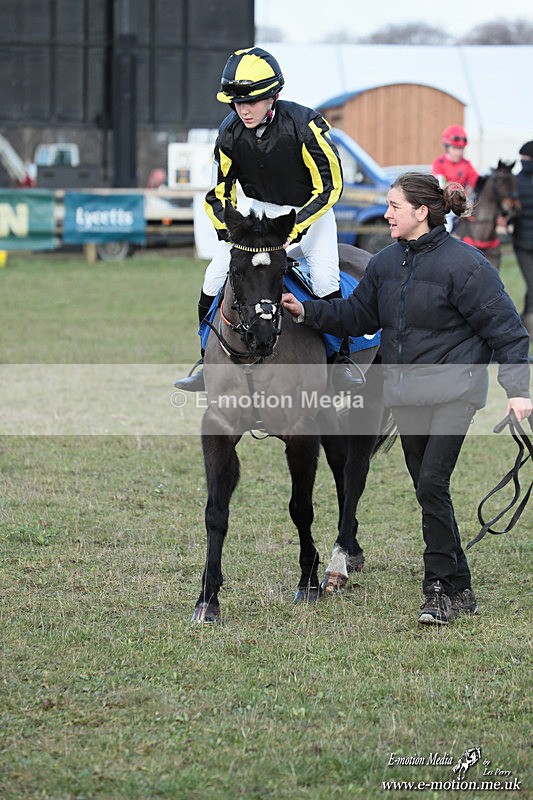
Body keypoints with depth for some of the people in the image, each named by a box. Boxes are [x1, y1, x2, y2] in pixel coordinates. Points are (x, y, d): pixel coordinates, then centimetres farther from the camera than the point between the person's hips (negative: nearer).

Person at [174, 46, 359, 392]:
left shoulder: (305, 125, -27)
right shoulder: (231, 132, -14)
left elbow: (329, 186, -21)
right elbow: (219, 191, -1)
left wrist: (294, 229, -28)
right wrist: (230, 231, -17)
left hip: (310, 209, -4)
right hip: (259, 210, 4)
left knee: (325, 278, -24)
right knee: (215, 277, -6)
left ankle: (342, 360, -7)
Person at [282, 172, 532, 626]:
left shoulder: (463, 263, -12)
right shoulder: (387, 264, 9)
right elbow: (357, 314, 16)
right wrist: (307, 311, 3)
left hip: (453, 391, -7)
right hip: (406, 396, 7)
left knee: (432, 484, -17)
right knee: (430, 491, 10)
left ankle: (439, 589, -9)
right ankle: (460, 591, 19)